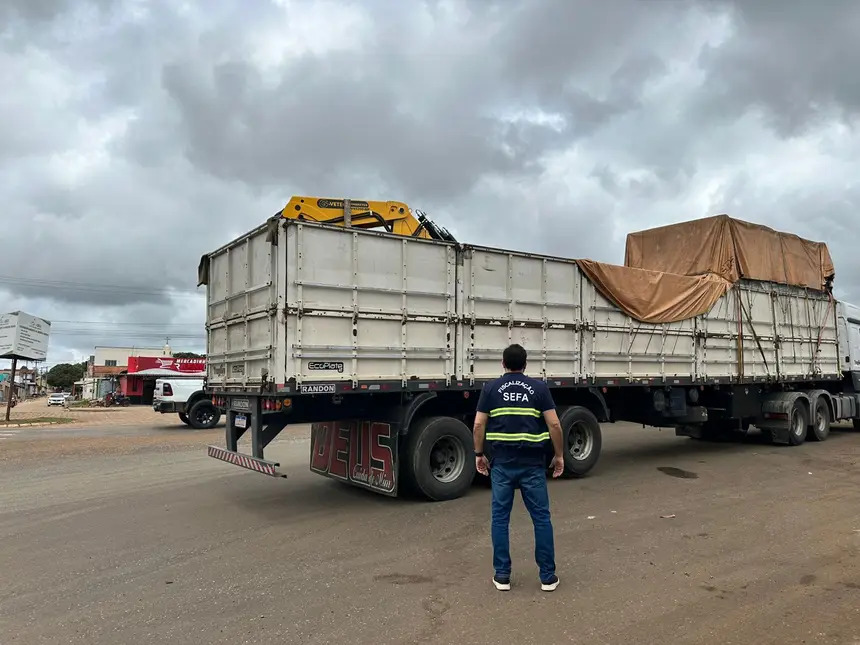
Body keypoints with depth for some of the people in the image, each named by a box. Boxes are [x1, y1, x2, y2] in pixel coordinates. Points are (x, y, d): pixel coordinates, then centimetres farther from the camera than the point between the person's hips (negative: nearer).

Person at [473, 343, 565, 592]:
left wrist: (479, 454, 10)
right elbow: (554, 425, -4)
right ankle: (547, 576, 14)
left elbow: (479, 425, -1)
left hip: (501, 462, 0)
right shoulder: (539, 387, 1)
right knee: (541, 517, 9)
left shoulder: (491, 388, 2)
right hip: (532, 463, 0)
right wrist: (559, 455, 7)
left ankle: (502, 575, 13)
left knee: (500, 517, 9)